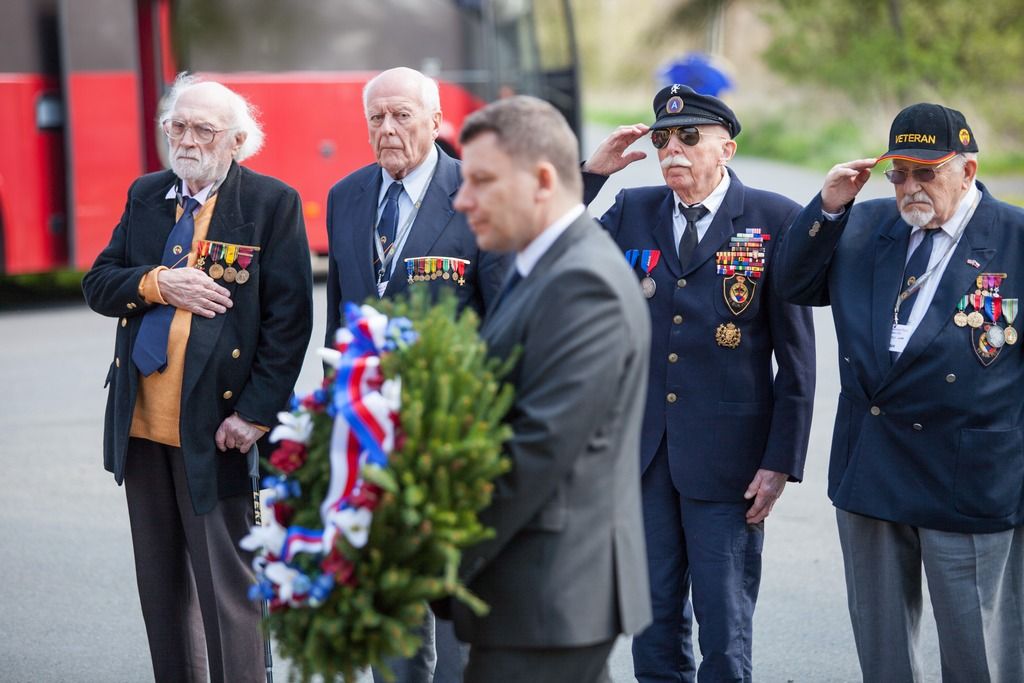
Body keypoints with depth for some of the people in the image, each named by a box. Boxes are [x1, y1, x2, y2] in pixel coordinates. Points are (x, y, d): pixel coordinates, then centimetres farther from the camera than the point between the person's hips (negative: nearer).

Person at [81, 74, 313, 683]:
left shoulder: (273, 203, -6)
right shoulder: (146, 196, 11)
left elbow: (290, 317, -10)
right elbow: (98, 285, 8)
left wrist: (255, 414, -16)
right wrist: (159, 283, -12)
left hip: (214, 425, -6)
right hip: (141, 425, 6)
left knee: (227, 586, 0)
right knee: (161, 585, 15)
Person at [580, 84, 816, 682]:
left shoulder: (775, 219, -4)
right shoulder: (632, 211, 8)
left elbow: (796, 352, -4)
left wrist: (781, 461, -8)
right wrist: (591, 174, -4)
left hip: (726, 453, -4)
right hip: (643, 449, 4)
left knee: (725, 626, 4)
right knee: (653, 621, 13)